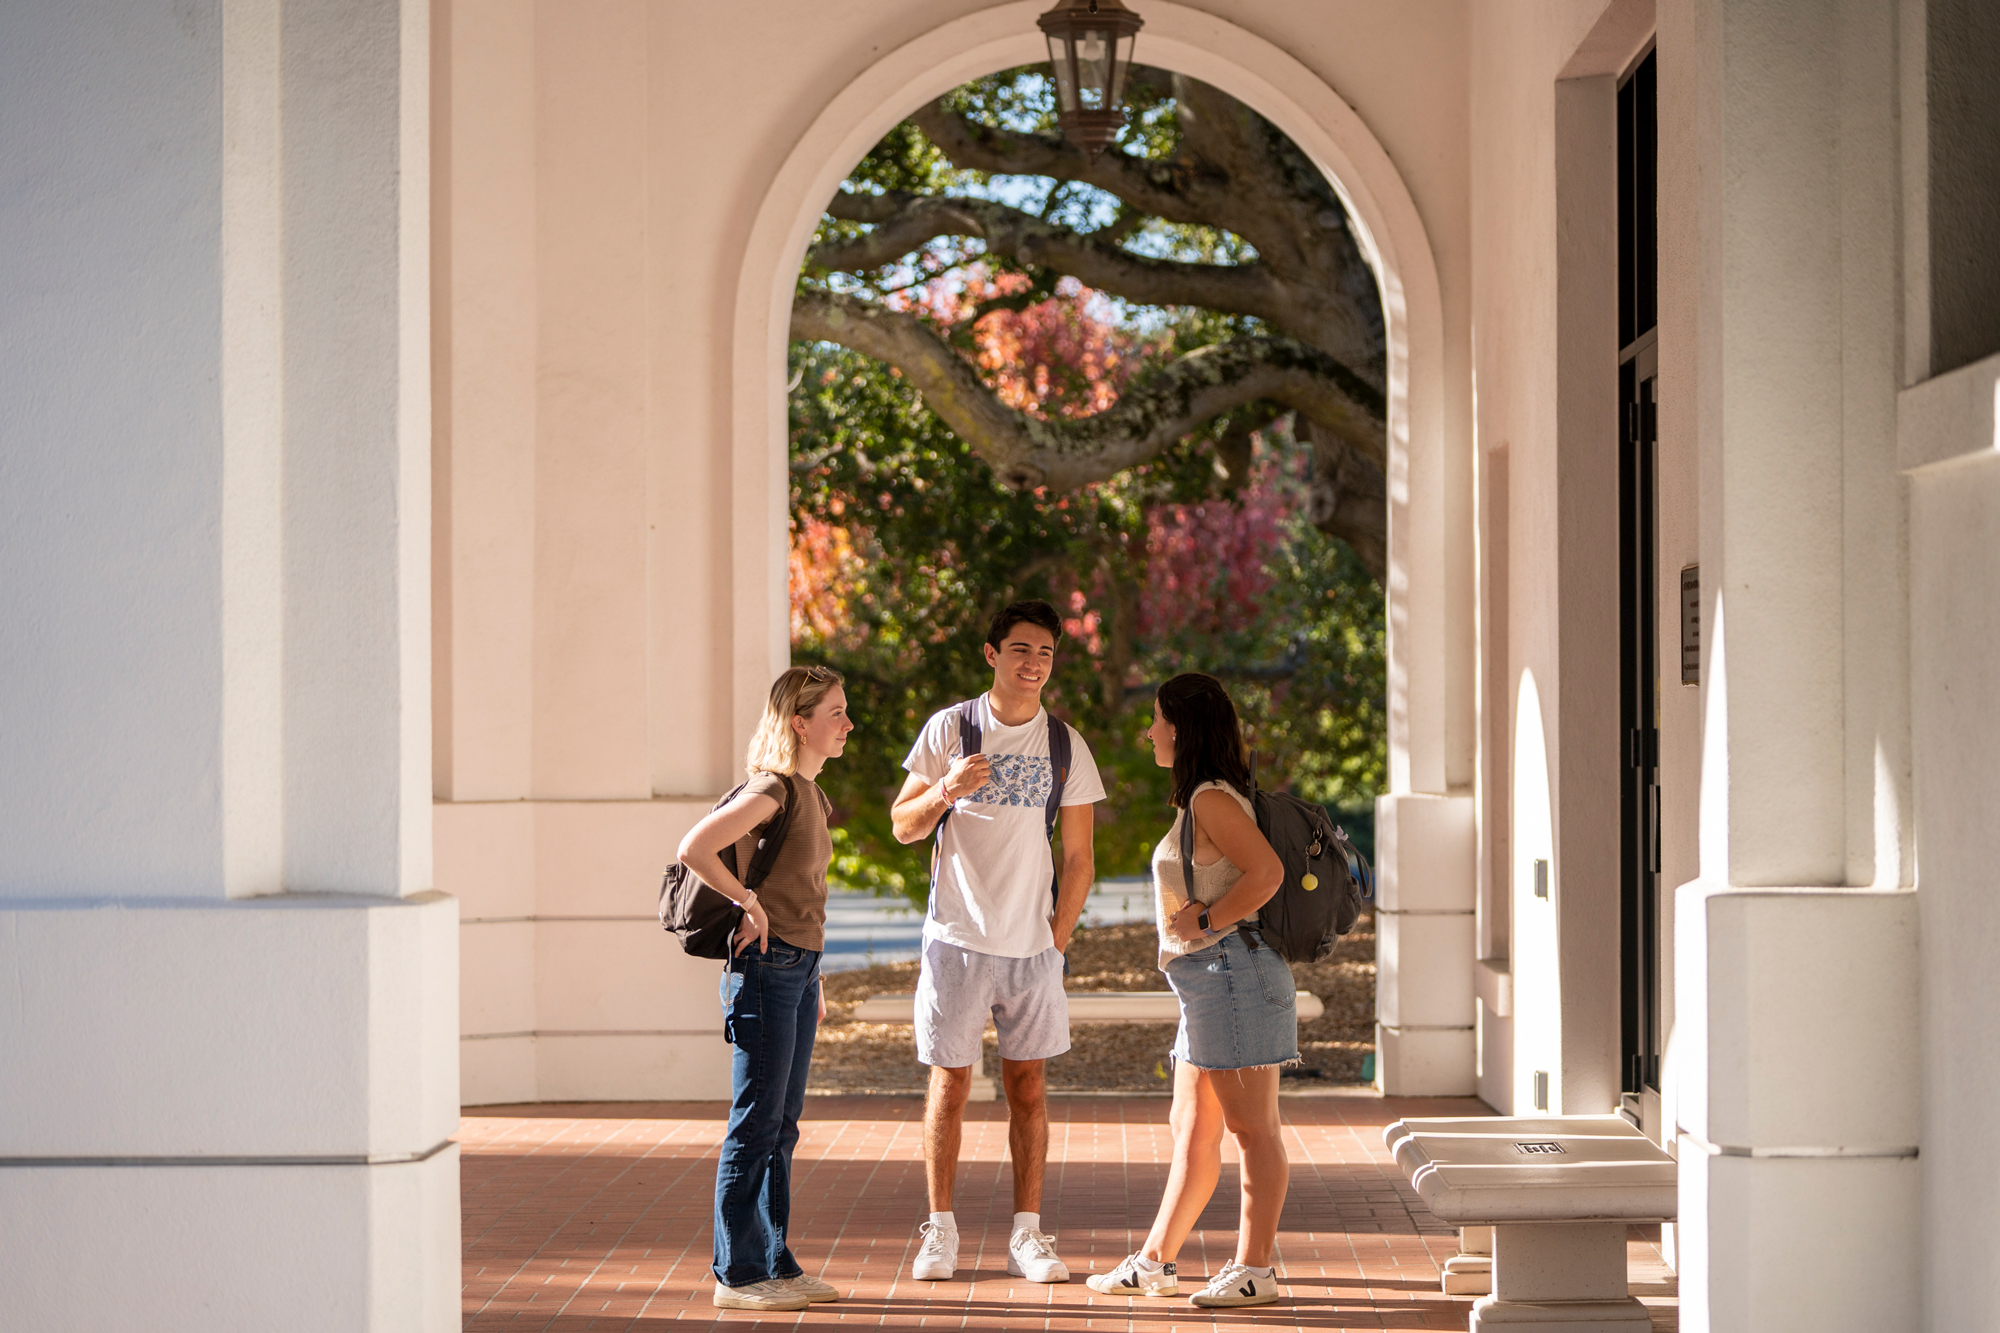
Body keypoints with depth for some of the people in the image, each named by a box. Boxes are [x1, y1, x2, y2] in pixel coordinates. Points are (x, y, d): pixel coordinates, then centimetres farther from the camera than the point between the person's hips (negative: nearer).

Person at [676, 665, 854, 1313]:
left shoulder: (812, 793, 14)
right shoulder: (774, 788, -14)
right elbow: (694, 848, -24)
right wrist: (749, 903, -15)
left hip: (798, 969, 9)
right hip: (766, 967, -9)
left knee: (781, 1126, 13)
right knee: (756, 1126, -4)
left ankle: (775, 1264, 19)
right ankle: (738, 1273, 2)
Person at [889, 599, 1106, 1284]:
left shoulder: (1065, 745, 4)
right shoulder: (949, 729, -1)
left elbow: (1078, 858, 8)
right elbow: (903, 827, 2)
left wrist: (1056, 941, 2)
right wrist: (944, 791, -18)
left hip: (1032, 945, 2)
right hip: (957, 940, -2)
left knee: (1027, 1084, 5)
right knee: (949, 1080, 1)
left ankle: (1027, 1234, 12)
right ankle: (939, 1231, 10)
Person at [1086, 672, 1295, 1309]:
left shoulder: (1212, 798, -14)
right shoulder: (1201, 799, 17)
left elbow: (1267, 871, -25)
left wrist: (1205, 922, -17)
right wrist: (1201, 912, 6)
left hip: (1232, 969, -11)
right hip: (1209, 980, 11)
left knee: (1251, 1126, -4)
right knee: (1191, 1127, 13)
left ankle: (1255, 1269, 0)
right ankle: (1155, 1262, 19)